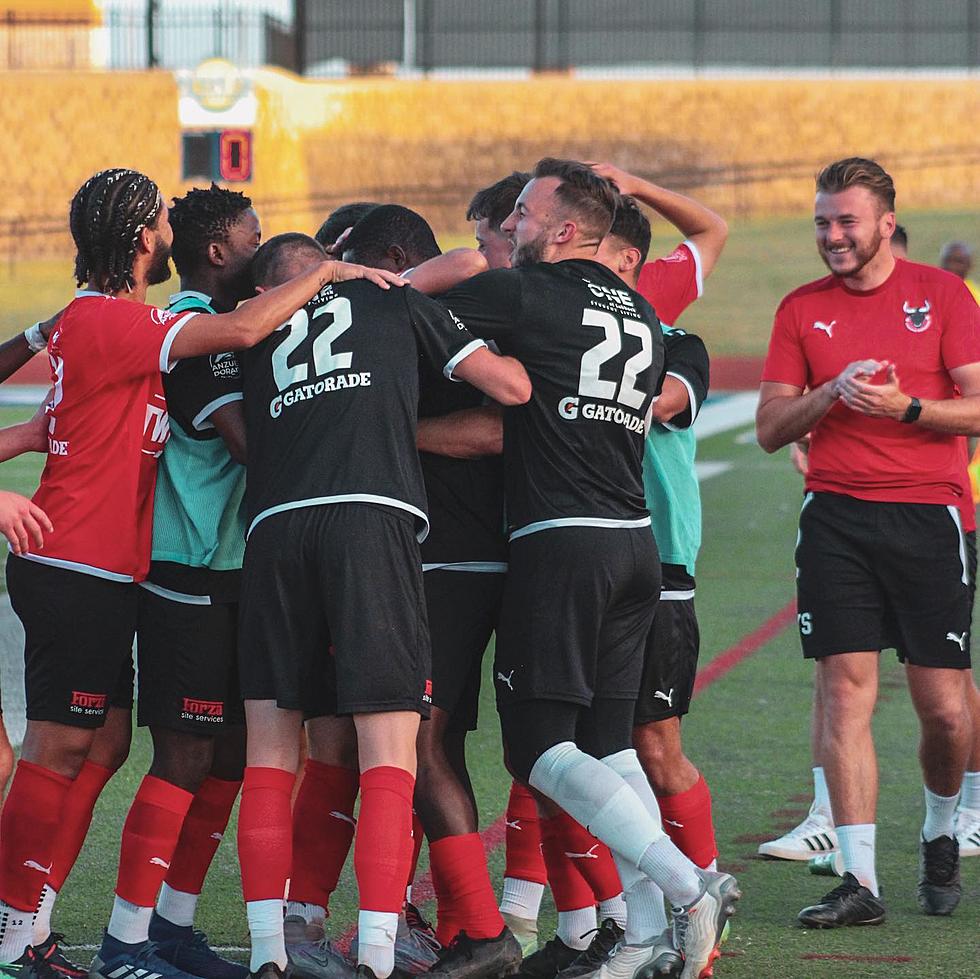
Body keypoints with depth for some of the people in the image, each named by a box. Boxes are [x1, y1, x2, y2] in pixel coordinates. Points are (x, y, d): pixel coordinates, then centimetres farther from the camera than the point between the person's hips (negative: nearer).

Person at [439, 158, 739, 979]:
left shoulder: (524, 294, -5)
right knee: (609, 742, 12)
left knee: (541, 746, -5)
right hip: (637, 541, 7)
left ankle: (687, 885, -15)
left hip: (561, 541, -7)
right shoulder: (644, 318, 17)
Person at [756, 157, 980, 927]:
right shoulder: (802, 309, 9)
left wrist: (906, 406, -17)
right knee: (846, 692, -8)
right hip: (837, 517, 1)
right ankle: (859, 882, -8)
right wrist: (832, 393, -10)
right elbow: (770, 429, 7)